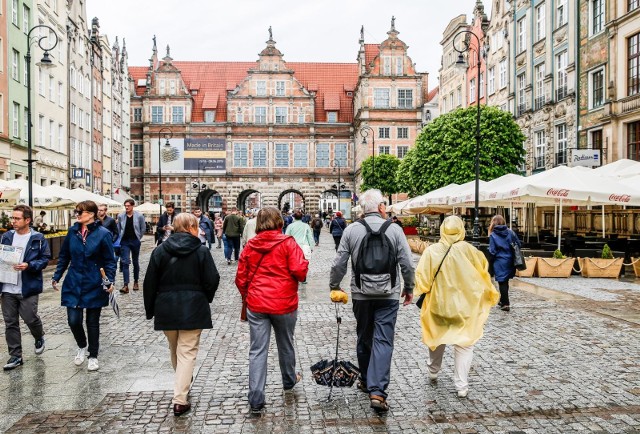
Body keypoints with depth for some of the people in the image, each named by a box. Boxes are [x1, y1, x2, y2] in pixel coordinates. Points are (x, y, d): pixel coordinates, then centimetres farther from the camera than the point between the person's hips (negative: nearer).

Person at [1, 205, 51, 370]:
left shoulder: (38, 238, -5)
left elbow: (45, 259, -6)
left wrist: (28, 266, -20)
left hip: (28, 288, -4)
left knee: (30, 318, 1)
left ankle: (39, 338, 34)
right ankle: (15, 356, 19)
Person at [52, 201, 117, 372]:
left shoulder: (103, 234, -10)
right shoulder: (73, 231, 2)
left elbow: (110, 260, -7)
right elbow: (64, 256, 12)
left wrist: (110, 280, -17)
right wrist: (56, 276, 9)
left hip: (94, 286, -3)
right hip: (73, 284, 3)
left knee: (92, 322, 8)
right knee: (73, 320, -1)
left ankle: (93, 356, 25)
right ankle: (81, 347, 30)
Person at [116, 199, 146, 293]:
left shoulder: (139, 216, -6)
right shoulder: (120, 216, -1)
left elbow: (143, 228, 5)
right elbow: (118, 228, 11)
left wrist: (139, 238, 6)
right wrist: (120, 238, 8)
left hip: (135, 241, 0)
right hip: (124, 242, 0)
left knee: (135, 262, 12)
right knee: (125, 262, -9)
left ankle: (136, 282, 26)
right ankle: (126, 285, -12)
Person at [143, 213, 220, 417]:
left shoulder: (160, 250, 0)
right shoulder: (201, 251, -8)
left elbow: (150, 283, 1)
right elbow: (212, 280, -8)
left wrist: (150, 309, 11)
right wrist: (205, 299, 11)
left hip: (166, 308, 4)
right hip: (193, 308, -3)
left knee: (175, 349, 23)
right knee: (187, 353, 2)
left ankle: (183, 382, 45)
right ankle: (180, 400, -2)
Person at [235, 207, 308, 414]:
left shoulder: (250, 245, 3)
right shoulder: (288, 243, -8)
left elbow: (240, 278, 7)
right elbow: (300, 271, -17)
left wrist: (247, 297, 23)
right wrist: (304, 263, 5)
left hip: (256, 305, 2)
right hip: (284, 304, -2)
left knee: (257, 350, 4)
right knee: (285, 345, 19)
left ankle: (256, 400, 3)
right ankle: (289, 380, 42)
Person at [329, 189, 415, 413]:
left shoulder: (351, 230, -3)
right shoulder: (394, 229, -5)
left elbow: (339, 263, -2)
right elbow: (407, 264, -4)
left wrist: (334, 287, 12)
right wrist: (409, 288, 10)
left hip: (361, 294, 2)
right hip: (388, 294, -2)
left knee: (364, 338, 18)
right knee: (383, 341, 1)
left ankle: (366, 381, 32)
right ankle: (377, 391, -7)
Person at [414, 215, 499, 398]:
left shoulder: (431, 251, -14)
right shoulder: (470, 251, -13)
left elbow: (422, 278, -13)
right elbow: (483, 275, 0)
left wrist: (421, 292, 4)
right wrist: (490, 295, 16)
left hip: (437, 304, 1)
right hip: (463, 306, -1)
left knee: (437, 337, 21)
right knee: (464, 344, 8)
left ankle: (433, 371, 40)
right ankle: (461, 385, 7)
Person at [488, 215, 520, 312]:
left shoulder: (493, 235, -9)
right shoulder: (510, 232, 2)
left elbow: (492, 252, -10)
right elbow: (518, 245, 2)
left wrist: (490, 265, 0)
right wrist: (514, 257, 13)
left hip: (499, 262, -5)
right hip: (510, 262, 5)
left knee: (502, 283, 2)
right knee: (505, 281, 17)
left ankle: (505, 304, 1)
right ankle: (503, 300, 31)